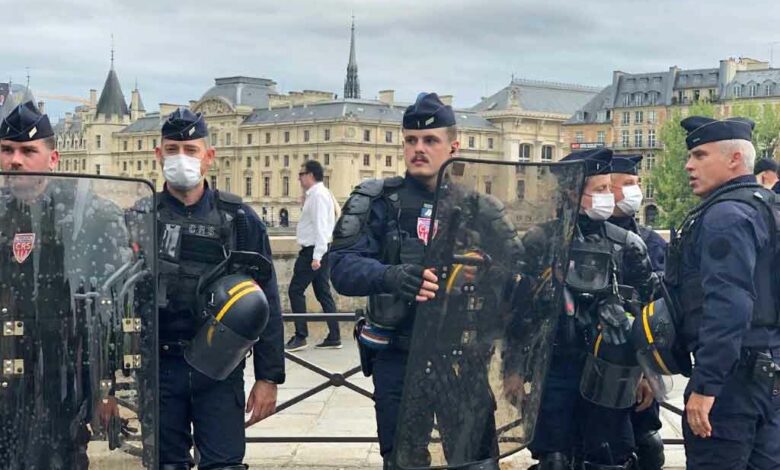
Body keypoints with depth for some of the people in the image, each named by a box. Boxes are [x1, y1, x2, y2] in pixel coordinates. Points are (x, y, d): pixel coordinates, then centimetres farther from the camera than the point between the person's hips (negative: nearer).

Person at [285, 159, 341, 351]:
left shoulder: (318, 195, -15)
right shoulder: (317, 193, 16)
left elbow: (321, 227, -21)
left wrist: (316, 256, -24)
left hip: (313, 250, -10)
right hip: (318, 251, 10)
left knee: (296, 290, -6)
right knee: (323, 293, 10)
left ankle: (300, 337, -4)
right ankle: (334, 337, 12)